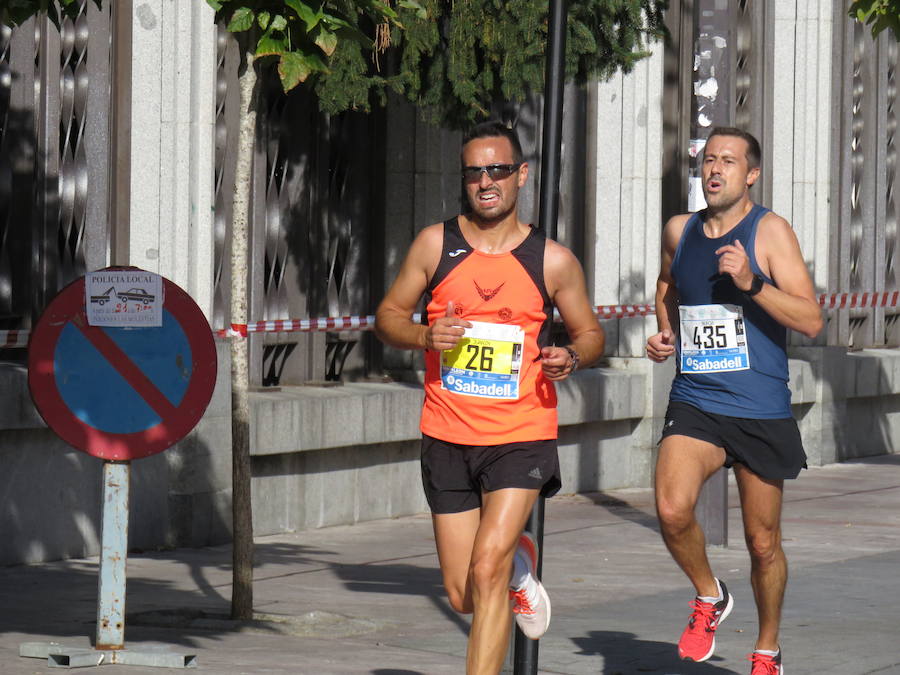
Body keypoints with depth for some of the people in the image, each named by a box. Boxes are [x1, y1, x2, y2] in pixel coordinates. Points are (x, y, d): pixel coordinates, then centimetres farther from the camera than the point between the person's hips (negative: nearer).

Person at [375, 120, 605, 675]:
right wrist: (424, 337, -12)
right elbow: (388, 316, 9)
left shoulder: (553, 261, -1)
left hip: (522, 437, -2)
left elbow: (591, 333, 11)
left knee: (487, 569, -19)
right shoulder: (436, 244, 2)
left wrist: (573, 357, -12)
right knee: (464, 598, 7)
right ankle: (518, 564, 42)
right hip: (447, 437, 3)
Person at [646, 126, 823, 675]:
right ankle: (710, 598, 5)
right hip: (694, 405, 2)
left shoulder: (770, 231, -5)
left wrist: (750, 282, -23)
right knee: (672, 511, -23)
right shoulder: (680, 232, 8)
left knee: (763, 543, 7)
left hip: (762, 412, -2)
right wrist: (666, 334, 13)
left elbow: (811, 321, -12)